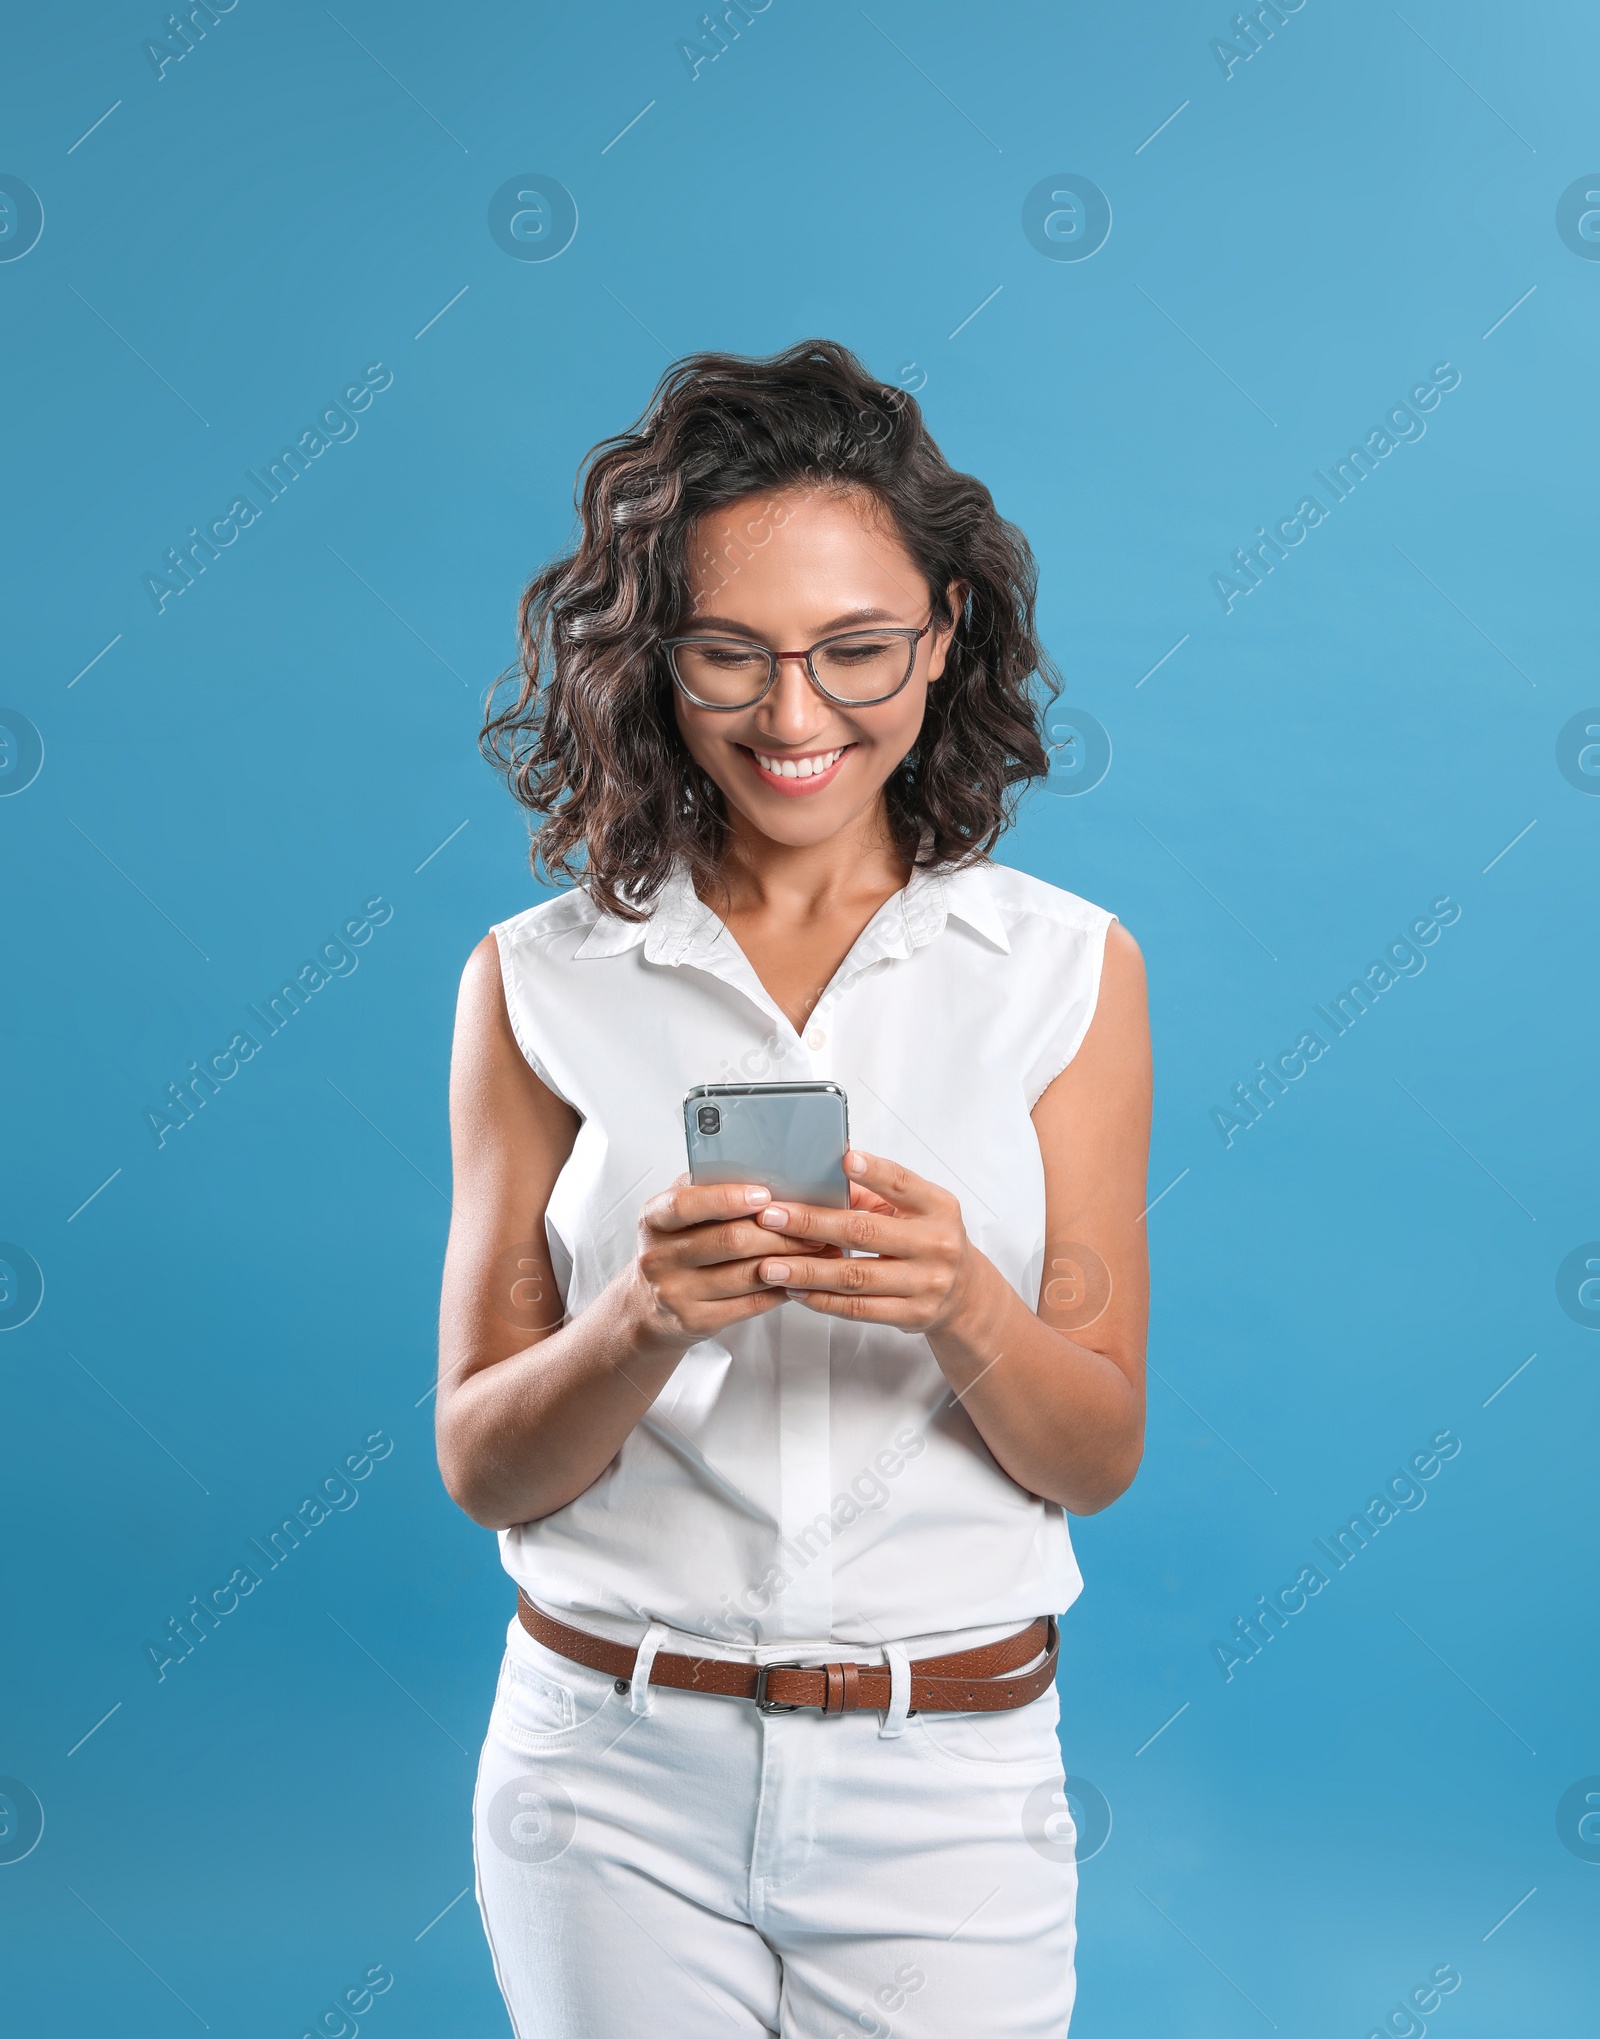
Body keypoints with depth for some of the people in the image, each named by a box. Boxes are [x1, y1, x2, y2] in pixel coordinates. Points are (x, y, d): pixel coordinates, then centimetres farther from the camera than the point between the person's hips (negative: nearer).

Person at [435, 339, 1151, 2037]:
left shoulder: (1065, 970, -3)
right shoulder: (538, 983, -4)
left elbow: (1100, 1452, -3)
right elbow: (481, 1467, -3)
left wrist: (962, 1308, -23)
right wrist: (645, 1319, -22)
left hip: (948, 1784, 0)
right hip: (611, 1772, 0)